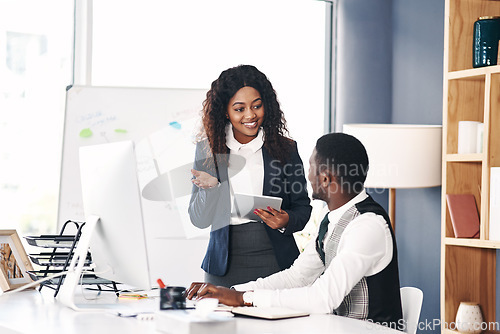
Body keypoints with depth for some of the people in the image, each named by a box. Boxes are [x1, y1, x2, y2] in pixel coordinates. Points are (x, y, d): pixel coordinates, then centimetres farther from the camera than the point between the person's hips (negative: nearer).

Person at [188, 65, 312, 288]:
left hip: (275, 262, 0)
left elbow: (303, 206, 7)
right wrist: (210, 188, -16)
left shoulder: (284, 149, 3)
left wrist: (286, 221, -14)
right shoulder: (208, 150, 4)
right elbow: (199, 220, 3)